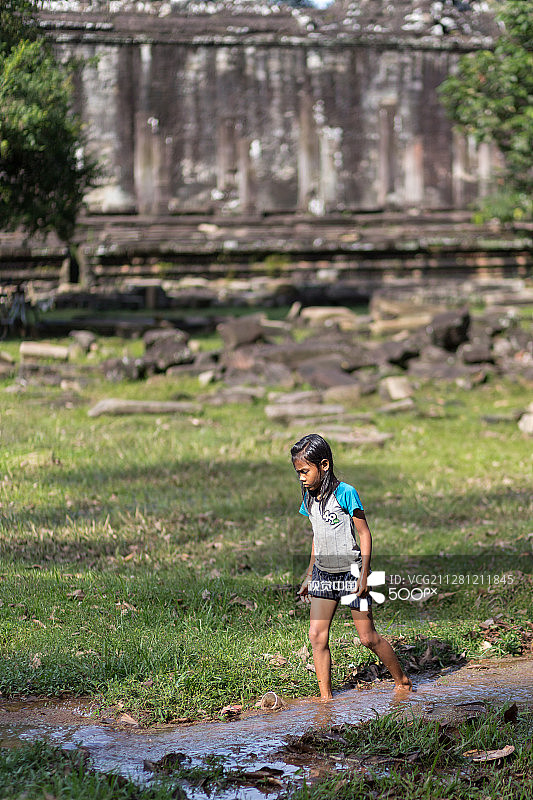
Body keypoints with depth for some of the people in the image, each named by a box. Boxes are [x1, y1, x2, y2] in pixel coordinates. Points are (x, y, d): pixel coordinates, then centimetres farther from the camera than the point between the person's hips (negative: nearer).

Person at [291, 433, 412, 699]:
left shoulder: (345, 493, -15)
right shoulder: (310, 498, 5)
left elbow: (364, 533, -12)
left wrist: (364, 575, -15)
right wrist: (309, 575, 19)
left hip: (350, 572, -6)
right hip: (323, 574, 6)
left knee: (368, 637, 1)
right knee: (317, 636, -5)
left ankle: (402, 680, 21)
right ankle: (325, 697, 0)